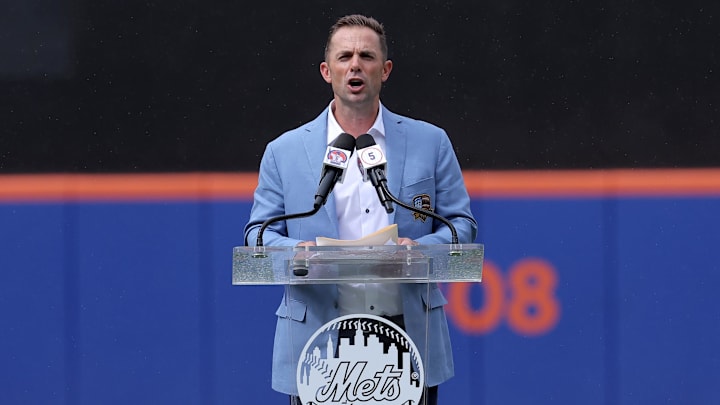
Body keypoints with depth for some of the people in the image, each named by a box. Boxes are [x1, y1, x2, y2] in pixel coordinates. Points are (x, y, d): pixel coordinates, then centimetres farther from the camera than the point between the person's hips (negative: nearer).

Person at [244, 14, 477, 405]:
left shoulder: (430, 143, 10)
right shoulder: (285, 151, 9)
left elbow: (461, 225, 9)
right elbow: (259, 234, 7)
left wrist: (420, 249, -12)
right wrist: (294, 252, -15)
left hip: (409, 335, 1)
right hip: (318, 338, -1)